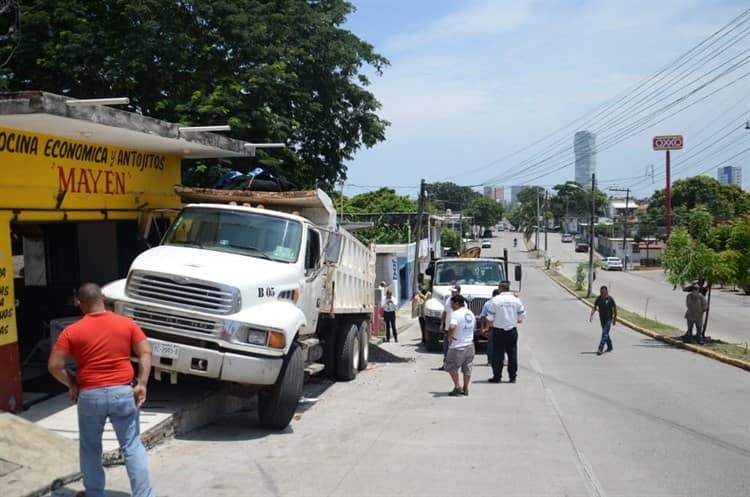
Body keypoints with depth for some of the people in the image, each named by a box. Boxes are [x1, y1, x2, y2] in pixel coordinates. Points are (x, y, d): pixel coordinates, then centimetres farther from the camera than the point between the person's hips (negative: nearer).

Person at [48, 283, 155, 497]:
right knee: (132, 447, 6)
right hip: (123, 392, 1)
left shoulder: (72, 331, -3)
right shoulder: (127, 323, 1)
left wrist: (71, 384, 9)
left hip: (90, 395, 0)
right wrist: (141, 383, -5)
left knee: (90, 448, 19)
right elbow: (145, 353, -4)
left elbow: (54, 365, -4)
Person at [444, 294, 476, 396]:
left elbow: (452, 327, -36)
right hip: (469, 345, 7)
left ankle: (457, 387, 4)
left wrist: (449, 336, -19)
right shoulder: (470, 313, 8)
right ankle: (465, 389, 18)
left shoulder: (456, 314, -19)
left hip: (458, 346, -7)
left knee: (451, 366, 9)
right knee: (467, 368, 14)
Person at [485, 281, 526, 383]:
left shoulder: (495, 300, -8)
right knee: (512, 354, 9)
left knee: (498, 355, 4)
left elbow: (490, 318, -6)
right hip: (512, 330, 3)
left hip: (498, 331, -2)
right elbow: (521, 318, 4)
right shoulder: (516, 300, 1)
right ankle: (512, 377, 13)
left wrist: (491, 325, 12)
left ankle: (497, 376, 6)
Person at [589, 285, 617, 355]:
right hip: (602, 318, 5)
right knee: (606, 333, 16)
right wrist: (591, 315, -15)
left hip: (608, 319, -5)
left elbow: (614, 309, -4)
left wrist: (615, 319, -1)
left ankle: (600, 349, -15)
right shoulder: (598, 298, -1)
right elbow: (594, 307, 1)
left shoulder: (610, 299, -12)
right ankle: (609, 347, 32)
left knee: (605, 334, -11)